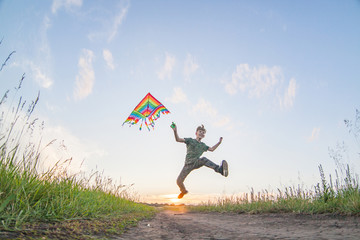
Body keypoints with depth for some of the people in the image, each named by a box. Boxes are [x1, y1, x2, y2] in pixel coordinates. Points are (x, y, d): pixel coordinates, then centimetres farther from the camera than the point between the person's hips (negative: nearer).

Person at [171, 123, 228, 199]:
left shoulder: (203, 145, 15)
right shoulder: (190, 140, 2)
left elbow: (211, 149, 29)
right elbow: (178, 139, -9)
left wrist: (219, 142, 18)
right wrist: (175, 131, -26)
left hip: (196, 163, 1)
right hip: (188, 164, -1)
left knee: (204, 159, -33)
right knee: (179, 181, -6)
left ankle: (220, 169, -53)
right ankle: (183, 191, 29)